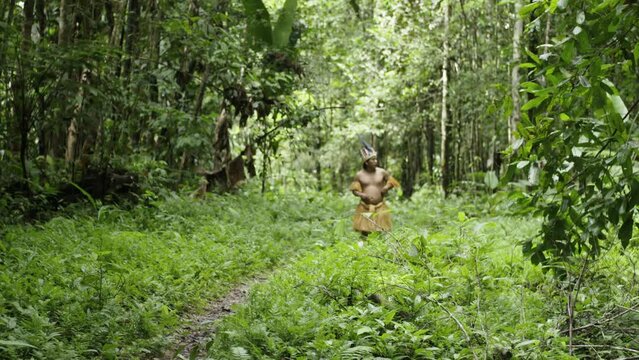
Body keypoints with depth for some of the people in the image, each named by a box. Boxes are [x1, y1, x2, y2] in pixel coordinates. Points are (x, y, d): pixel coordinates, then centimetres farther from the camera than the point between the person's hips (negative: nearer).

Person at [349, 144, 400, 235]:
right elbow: (354, 190, 3)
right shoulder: (359, 175, -1)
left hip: (380, 208, 1)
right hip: (365, 208, -1)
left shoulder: (382, 172, 1)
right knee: (365, 233, 0)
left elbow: (391, 182, 14)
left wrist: (386, 188, -7)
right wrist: (363, 195, -16)